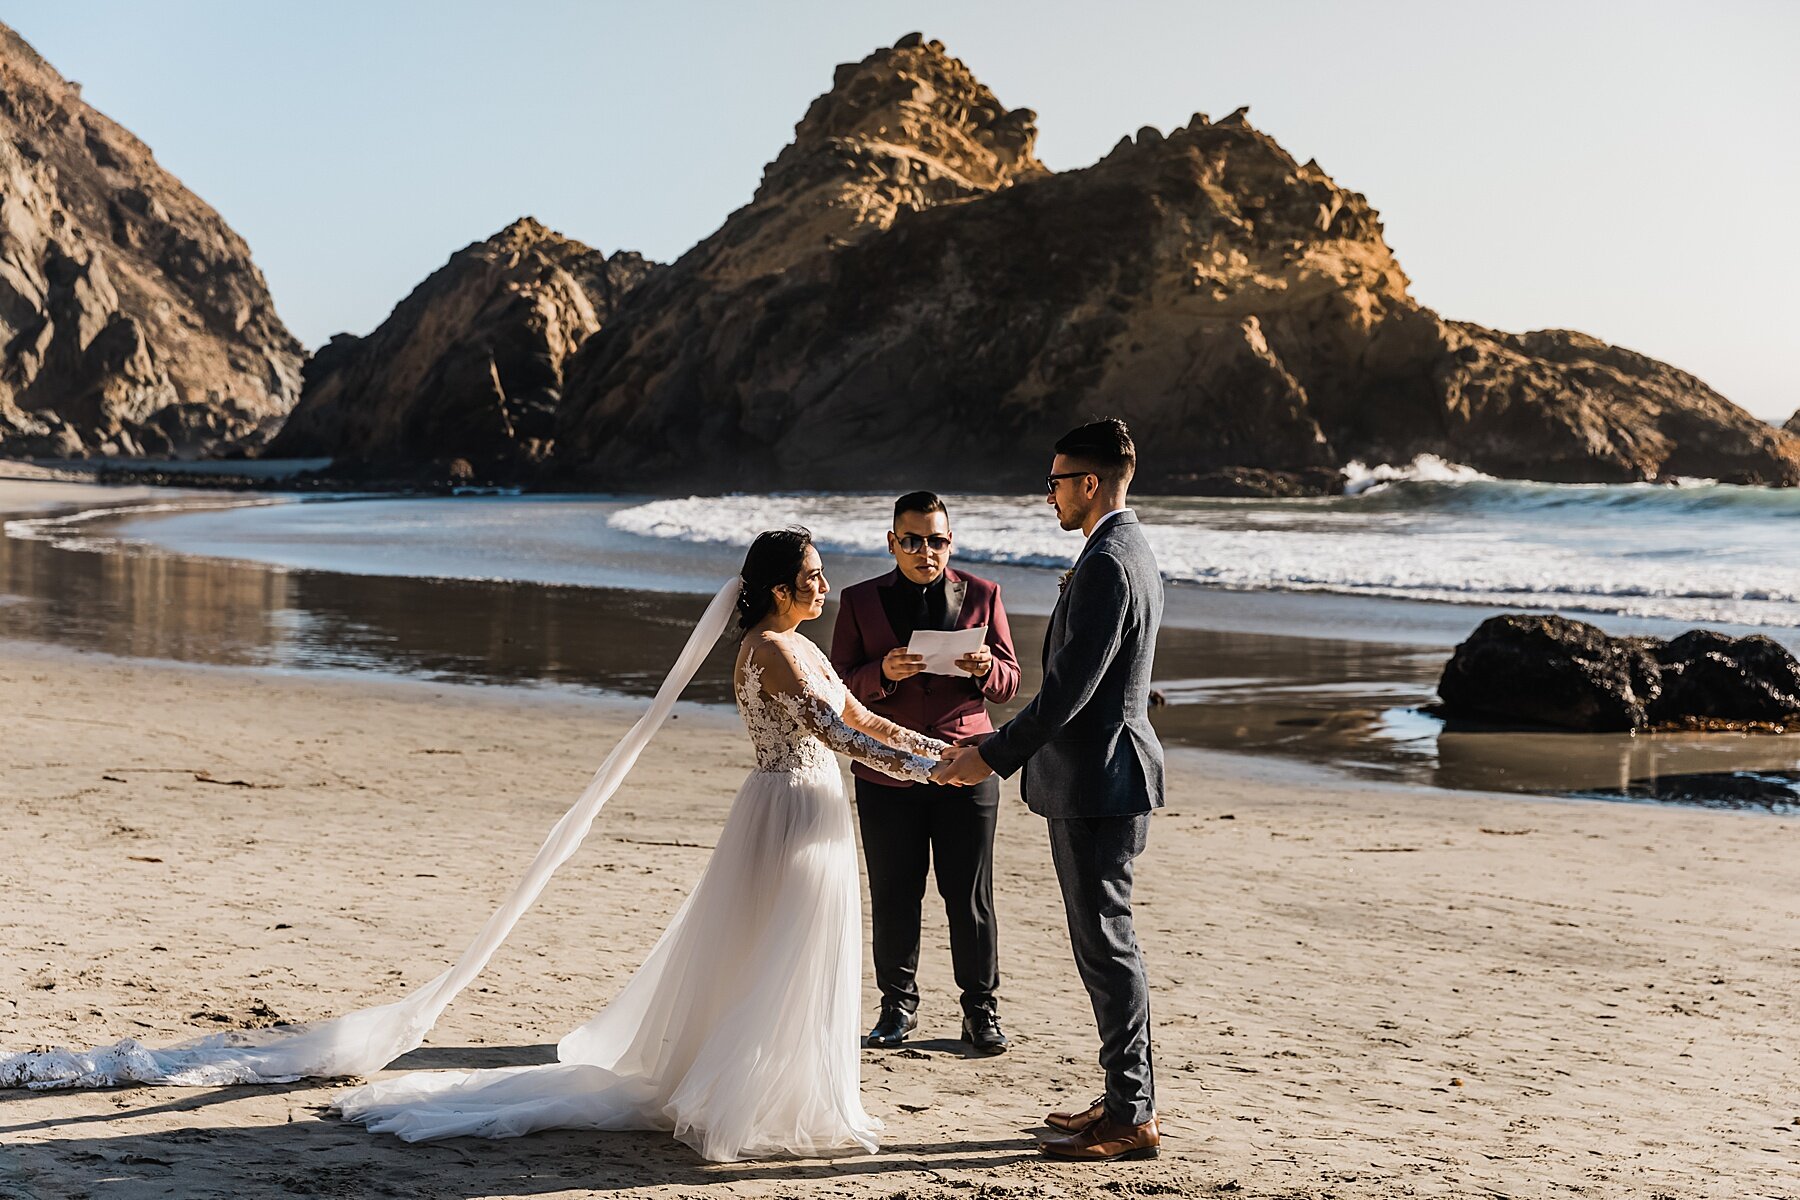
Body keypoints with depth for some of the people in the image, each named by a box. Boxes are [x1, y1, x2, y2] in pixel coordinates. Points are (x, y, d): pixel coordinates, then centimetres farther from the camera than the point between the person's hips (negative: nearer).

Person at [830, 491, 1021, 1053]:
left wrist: (985, 667, -16)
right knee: (893, 897, 6)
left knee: (971, 897, 2)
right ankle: (898, 1004, 21)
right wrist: (884, 673, -19)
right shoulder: (860, 601, 5)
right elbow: (840, 685, 1)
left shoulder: (981, 595, 7)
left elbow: (1009, 684, 7)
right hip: (886, 772, 0)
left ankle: (981, 1009, 14)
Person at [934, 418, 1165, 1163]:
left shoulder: (1107, 563, -18)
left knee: (1107, 945, -5)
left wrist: (994, 756, -16)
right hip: (1100, 775, 11)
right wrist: (1006, 746, 21)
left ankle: (1130, 1119, 2)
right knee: (1106, 943, 16)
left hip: (1097, 785, -11)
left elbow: (1070, 687, -22)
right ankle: (1129, 1100, 24)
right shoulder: (1127, 552, 15)